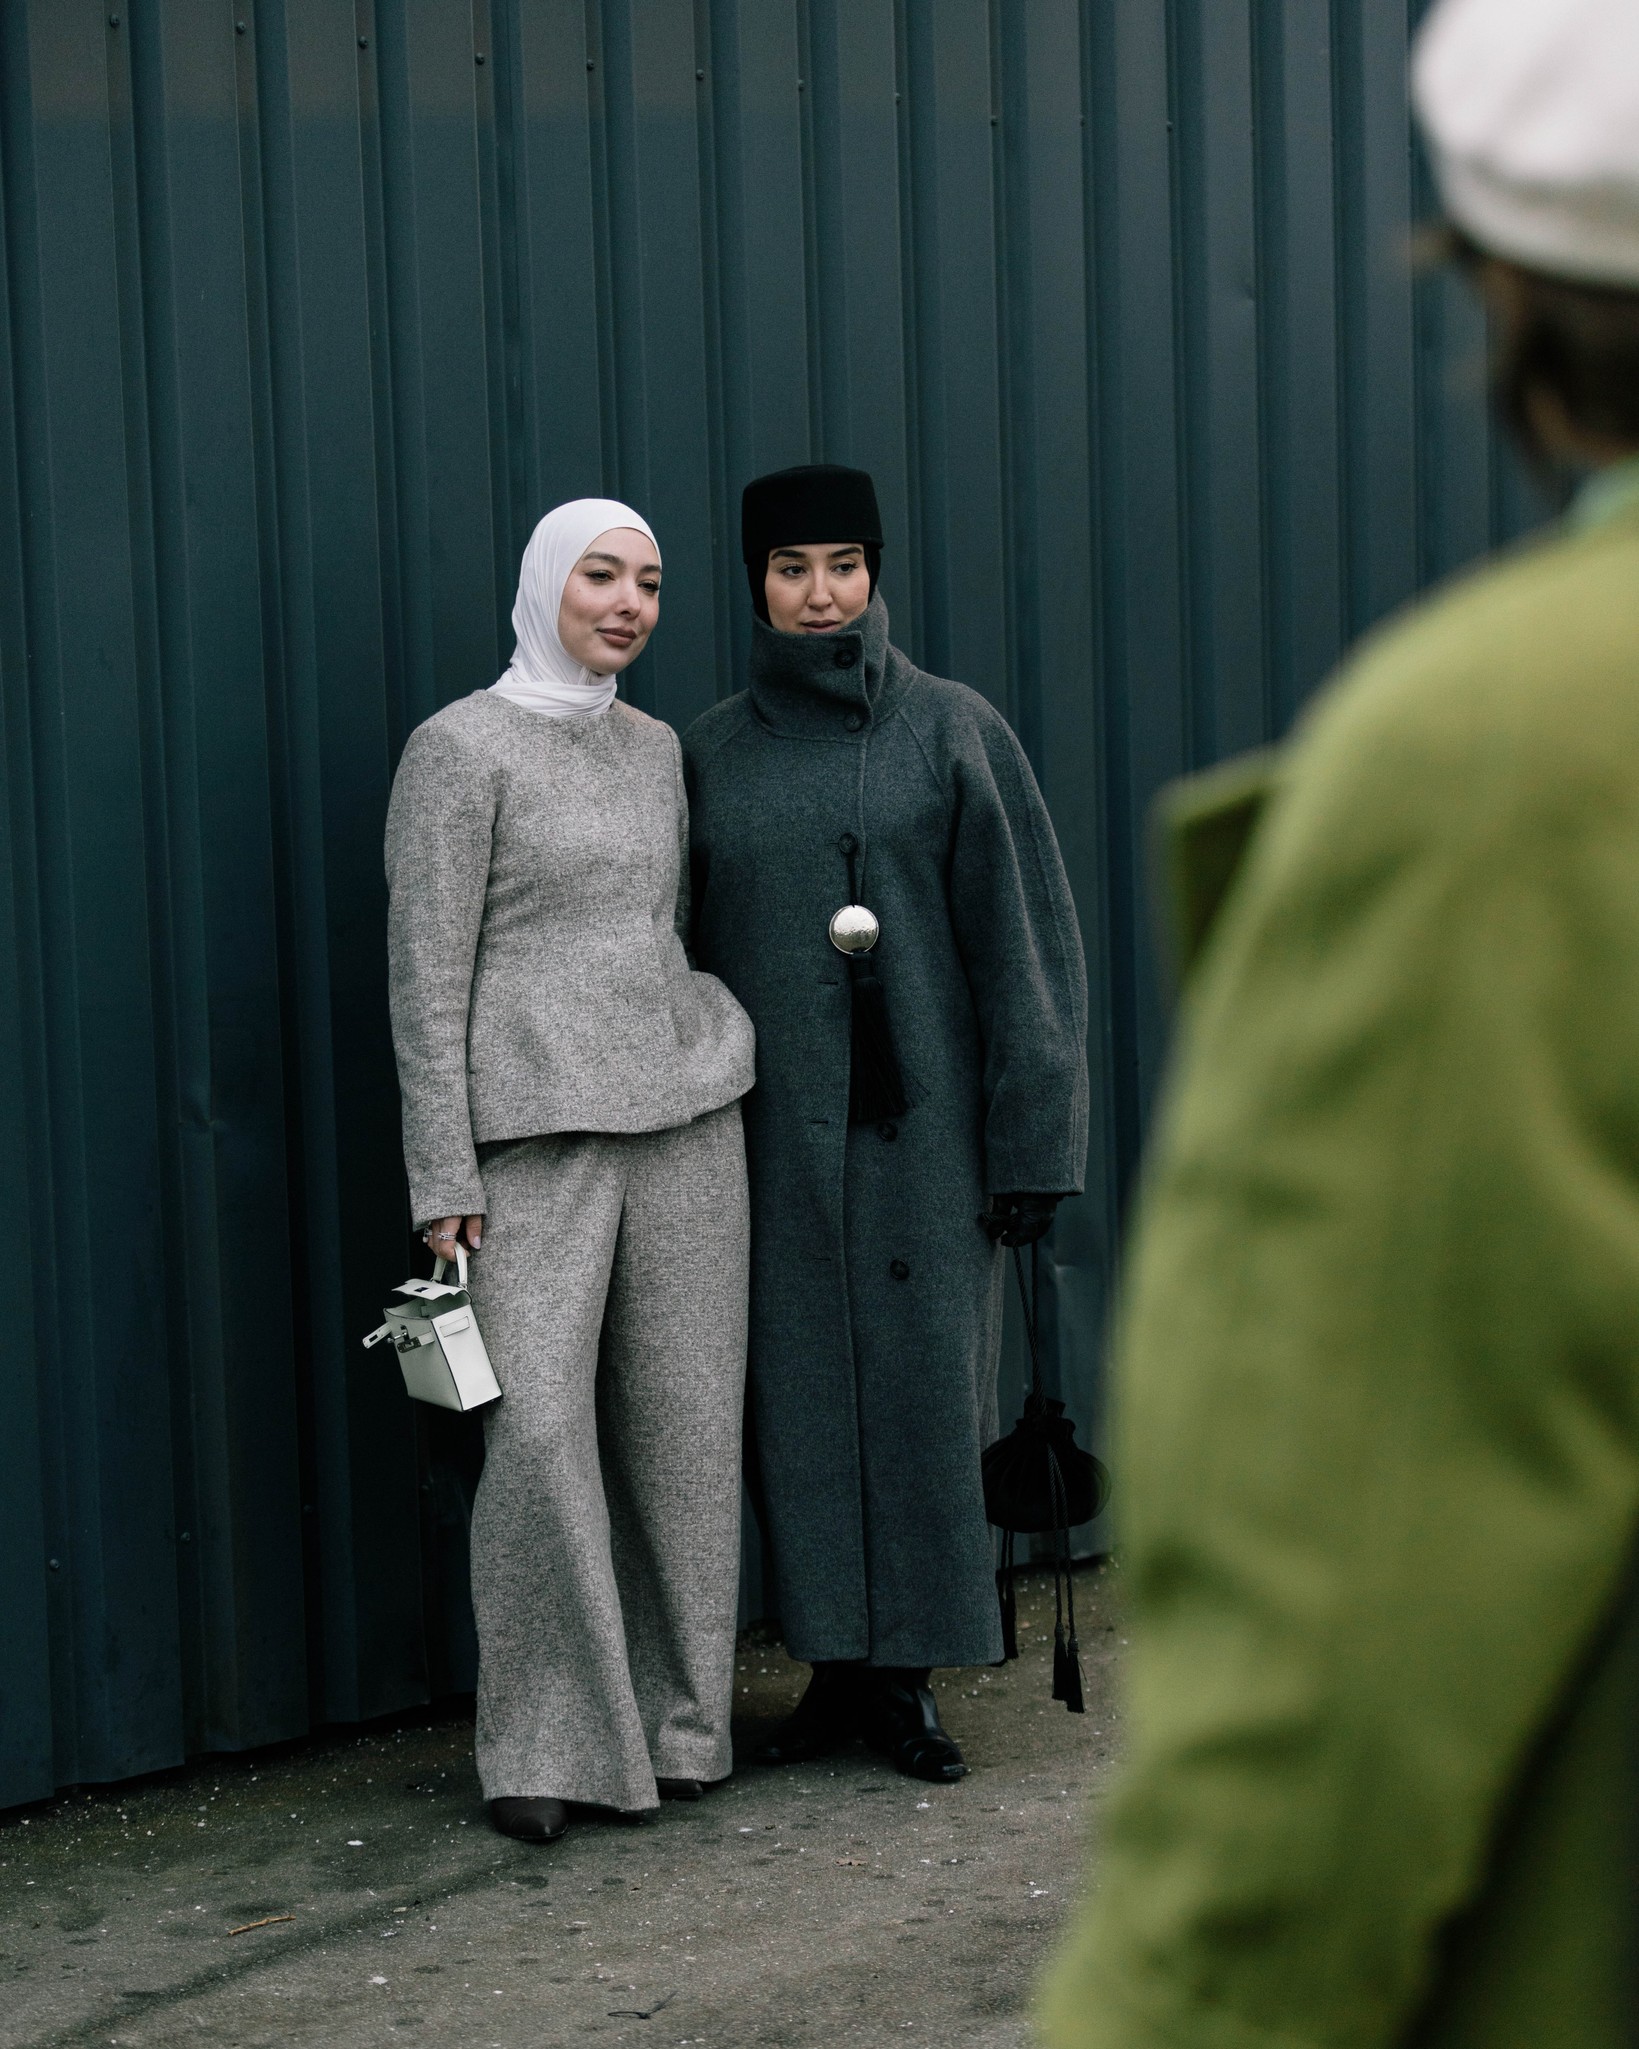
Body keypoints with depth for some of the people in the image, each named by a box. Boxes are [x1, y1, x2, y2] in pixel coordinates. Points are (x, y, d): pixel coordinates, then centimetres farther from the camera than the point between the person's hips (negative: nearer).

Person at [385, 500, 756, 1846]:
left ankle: (678, 1715, 16)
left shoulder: (655, 749, 13)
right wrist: (446, 1182, -11)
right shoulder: (460, 750, -5)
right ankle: (546, 1743, -1)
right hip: (536, 1125, -6)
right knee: (537, 1427, -13)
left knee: (687, 1419, 4)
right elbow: (425, 978, -7)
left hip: (681, 1106, 6)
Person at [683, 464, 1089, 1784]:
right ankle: (840, 1666, 14)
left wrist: (1030, 1141, -8)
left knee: (924, 1381, -1)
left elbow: (1025, 936, -3)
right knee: (804, 1392, 4)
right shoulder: (712, 753, 7)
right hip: (777, 1128, 2)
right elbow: (685, 952, 10)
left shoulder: (954, 732, 0)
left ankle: (910, 1679, 8)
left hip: (919, 1118, -2)